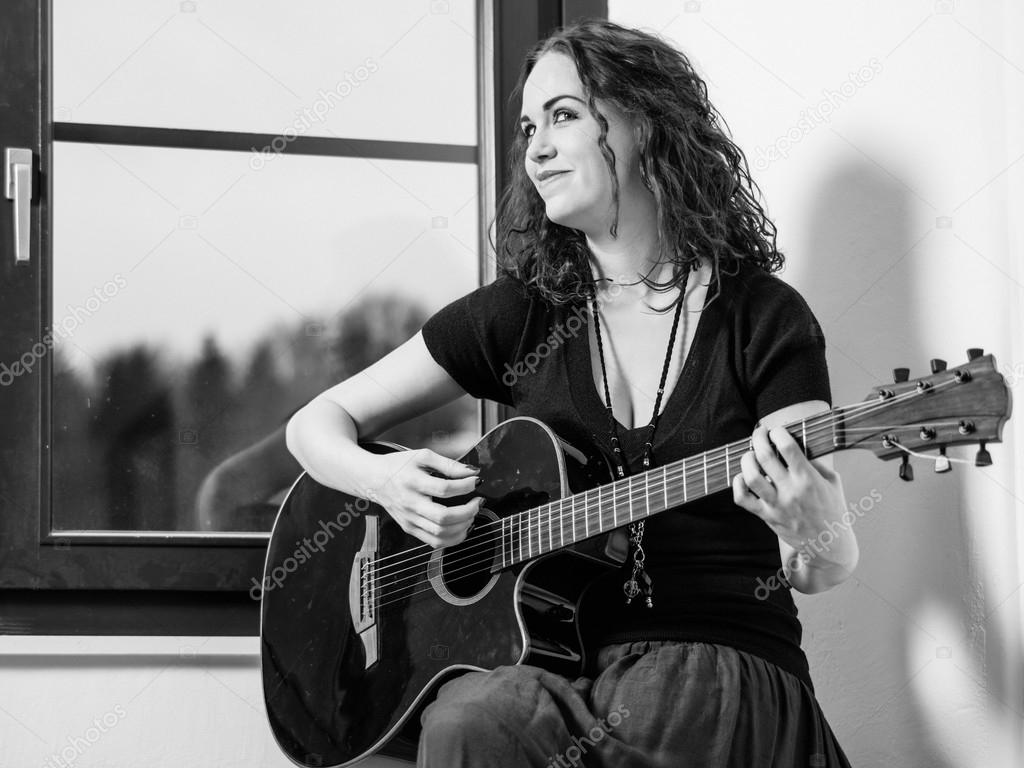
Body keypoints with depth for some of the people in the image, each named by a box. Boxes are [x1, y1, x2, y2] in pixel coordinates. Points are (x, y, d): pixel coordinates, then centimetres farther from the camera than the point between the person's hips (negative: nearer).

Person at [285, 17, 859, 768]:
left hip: (726, 674, -3)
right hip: (560, 665, 3)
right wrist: (384, 480, -10)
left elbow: (821, 571, -2)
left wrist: (813, 532, -27)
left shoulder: (764, 317, 1)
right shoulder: (518, 313, 9)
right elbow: (320, 422, 13)